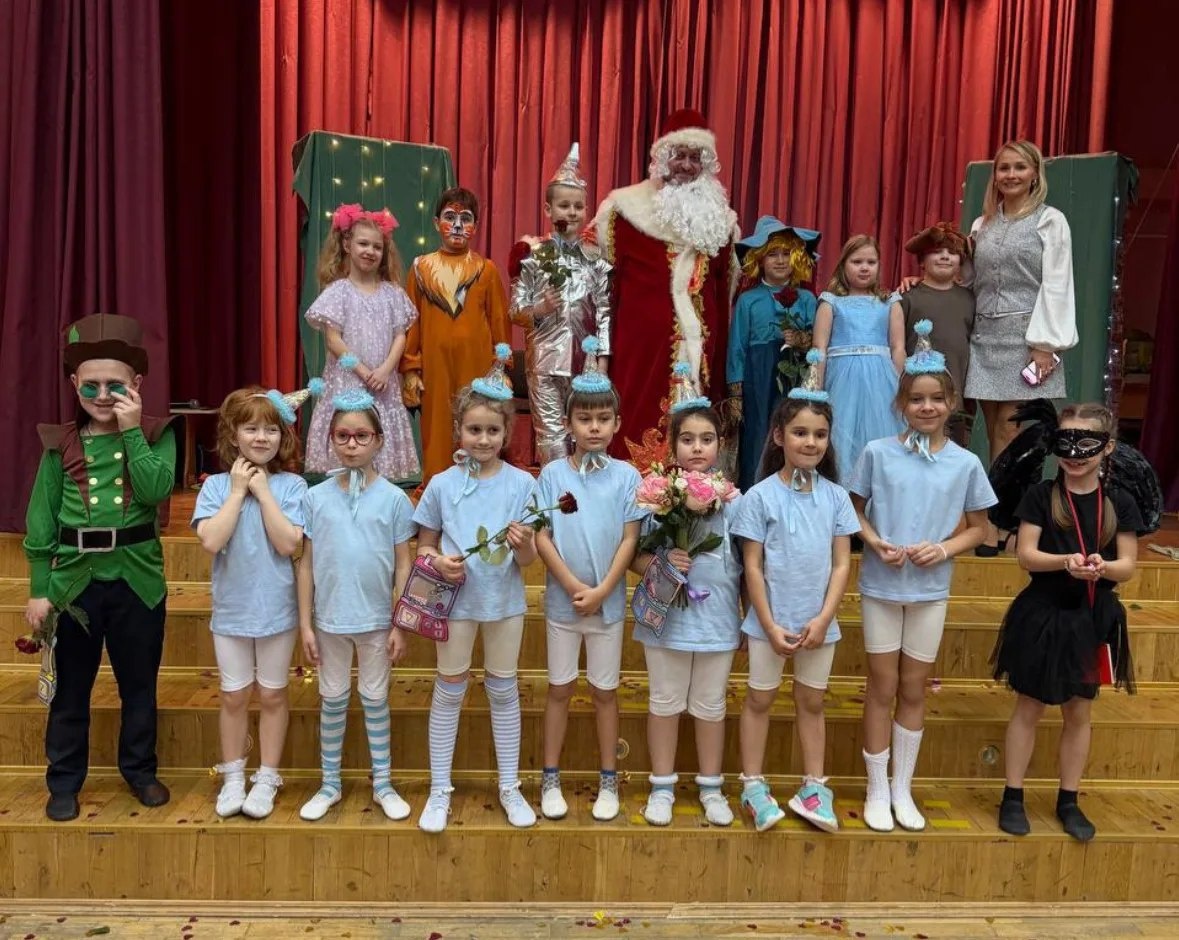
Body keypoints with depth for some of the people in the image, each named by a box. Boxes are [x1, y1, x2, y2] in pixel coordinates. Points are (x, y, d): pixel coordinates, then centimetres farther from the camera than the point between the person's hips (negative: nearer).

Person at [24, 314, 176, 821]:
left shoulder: (155, 435, -2)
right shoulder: (61, 444, 0)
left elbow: (156, 490, -19)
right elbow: (41, 522, 1)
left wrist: (132, 431, -19)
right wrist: (39, 589, -1)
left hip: (137, 579, -1)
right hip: (74, 580, 1)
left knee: (139, 685, 14)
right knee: (70, 690, 13)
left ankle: (140, 770, 32)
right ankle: (64, 781, 30)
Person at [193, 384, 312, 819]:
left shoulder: (291, 485, -7)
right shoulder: (216, 485, -5)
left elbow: (289, 544, -18)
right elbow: (211, 540, -18)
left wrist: (263, 491, -17)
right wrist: (238, 490, -15)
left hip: (277, 609, -1)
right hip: (231, 609, 1)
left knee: (272, 695, 12)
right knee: (234, 696, 14)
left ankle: (267, 779, 27)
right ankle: (233, 777, 31)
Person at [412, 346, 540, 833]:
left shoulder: (521, 483, -6)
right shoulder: (442, 485, -5)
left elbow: (528, 559, -4)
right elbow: (424, 545, 4)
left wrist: (522, 544, -26)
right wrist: (437, 561, -17)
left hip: (505, 600, 0)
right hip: (456, 599, 0)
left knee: (503, 690, 13)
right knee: (449, 691, 10)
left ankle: (510, 787, 28)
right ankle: (439, 791, 25)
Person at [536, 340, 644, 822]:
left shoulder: (626, 476, -4)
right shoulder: (552, 474, -4)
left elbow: (629, 539, -6)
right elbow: (542, 537, -6)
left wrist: (601, 590, -13)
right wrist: (574, 587, -14)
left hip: (609, 600, 0)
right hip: (562, 599, 0)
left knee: (605, 690, 11)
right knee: (560, 688, 11)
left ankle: (608, 781, 25)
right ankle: (551, 779, 24)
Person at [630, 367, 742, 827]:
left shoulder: (733, 500, -3)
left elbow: (745, 564, 3)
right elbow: (633, 557, -3)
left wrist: (751, 616, 3)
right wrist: (659, 561, -22)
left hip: (717, 618, 1)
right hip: (666, 615, -1)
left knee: (710, 705, 14)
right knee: (665, 702, 13)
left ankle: (710, 787, 32)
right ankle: (662, 787, 29)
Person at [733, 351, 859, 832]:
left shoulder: (836, 497, -1)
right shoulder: (760, 496, -9)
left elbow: (842, 564, 0)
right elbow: (752, 567, -8)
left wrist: (822, 618, -9)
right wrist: (771, 625, -12)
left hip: (819, 622, 3)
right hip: (770, 620, -2)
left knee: (812, 702, 15)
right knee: (759, 699, 10)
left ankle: (814, 787, 28)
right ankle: (754, 786, 23)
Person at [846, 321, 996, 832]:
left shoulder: (965, 463, -4)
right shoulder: (878, 453, -7)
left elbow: (978, 528, 4)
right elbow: (853, 510, 1)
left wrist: (945, 548, -14)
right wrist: (876, 542, -16)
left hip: (931, 589, 2)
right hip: (881, 585, -1)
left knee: (914, 690, 13)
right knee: (883, 689, 8)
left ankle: (903, 789, 29)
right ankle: (877, 790, 23)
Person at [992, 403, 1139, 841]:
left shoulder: (1119, 502, -2)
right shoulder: (1040, 495, -7)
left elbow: (1128, 566, -3)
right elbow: (1026, 555, -10)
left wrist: (1102, 567, -25)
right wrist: (1066, 561, -28)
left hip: (1093, 619, 2)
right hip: (1042, 615, -2)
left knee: (1079, 712, 13)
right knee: (1029, 707, 8)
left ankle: (1068, 802, 28)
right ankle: (1013, 797, 19)